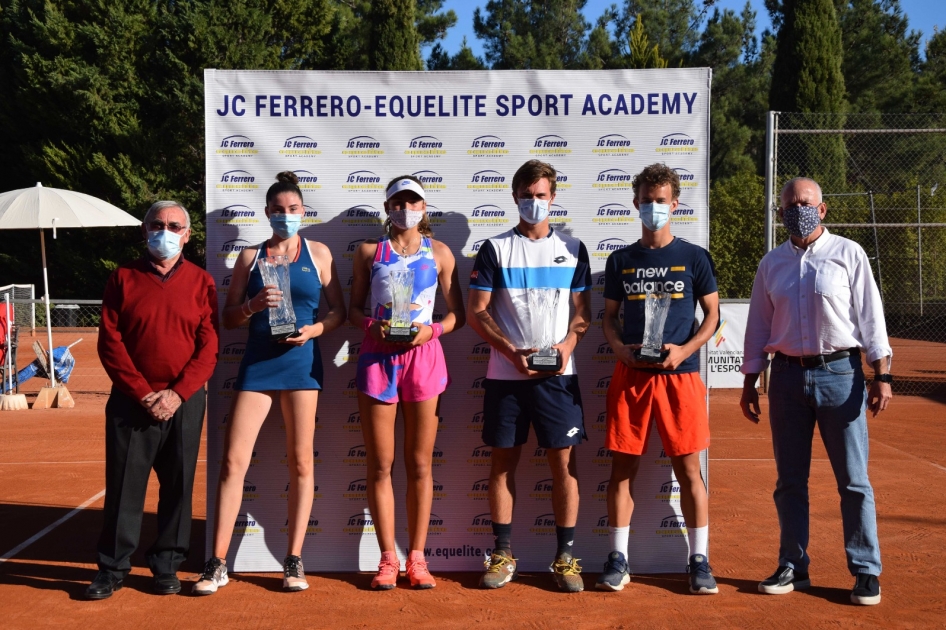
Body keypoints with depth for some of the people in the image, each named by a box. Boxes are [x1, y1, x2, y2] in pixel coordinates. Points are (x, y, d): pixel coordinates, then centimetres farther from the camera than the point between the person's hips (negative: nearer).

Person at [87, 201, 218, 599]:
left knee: (178, 485, 5)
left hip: (184, 402, 0)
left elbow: (209, 347, -1)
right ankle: (112, 570, 12)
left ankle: (167, 567, 17)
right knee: (123, 485, 1)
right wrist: (144, 393, -10)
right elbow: (110, 343, -1)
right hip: (131, 401, 0)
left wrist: (177, 393, -11)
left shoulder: (201, 282, 5)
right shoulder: (123, 279, 5)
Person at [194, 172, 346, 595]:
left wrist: (315, 329, -13)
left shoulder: (318, 253, 8)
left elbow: (338, 311, 6)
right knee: (233, 460, -4)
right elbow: (228, 318, 7)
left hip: (300, 362, 0)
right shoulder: (251, 256, 9)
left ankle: (294, 560, 12)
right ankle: (218, 563, 3)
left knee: (300, 462, 3)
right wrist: (253, 305, -12)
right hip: (256, 362, 1)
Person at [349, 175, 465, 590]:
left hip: (423, 354, 0)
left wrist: (433, 330, -10)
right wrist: (373, 326, -10)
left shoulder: (439, 252, 8)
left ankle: (416, 557, 11)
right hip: (377, 355, 0)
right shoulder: (369, 251, 10)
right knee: (380, 464, 1)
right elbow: (353, 309, 9)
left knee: (420, 463, 3)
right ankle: (388, 559, 9)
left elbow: (458, 313, 8)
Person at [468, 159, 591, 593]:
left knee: (564, 462, -1)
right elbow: (476, 312, 0)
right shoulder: (495, 249, 4)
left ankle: (566, 557, 8)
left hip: (558, 375, 0)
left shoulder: (572, 248, 8)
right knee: (503, 462, 5)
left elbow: (583, 311, 9)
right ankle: (503, 554, 15)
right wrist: (511, 350, -12)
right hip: (504, 374, 0)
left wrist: (567, 345, -11)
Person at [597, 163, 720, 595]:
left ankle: (699, 560, 11)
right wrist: (619, 348, -7)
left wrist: (684, 350, -10)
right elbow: (609, 317, 13)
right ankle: (618, 559, 12)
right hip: (629, 375, 2)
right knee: (623, 466, 3)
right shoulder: (621, 260, 10)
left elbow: (712, 315, 6)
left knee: (688, 468, 1)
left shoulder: (694, 258, 4)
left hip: (679, 375, -2)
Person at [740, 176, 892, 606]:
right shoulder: (771, 263, 12)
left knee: (853, 480, -1)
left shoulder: (848, 254, 2)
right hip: (787, 375, 4)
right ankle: (793, 567, 18)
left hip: (839, 373, -3)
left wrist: (881, 375, -8)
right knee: (790, 481, 8)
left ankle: (866, 571, 9)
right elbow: (758, 326, 14)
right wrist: (750, 384, 11)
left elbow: (870, 314, -1)